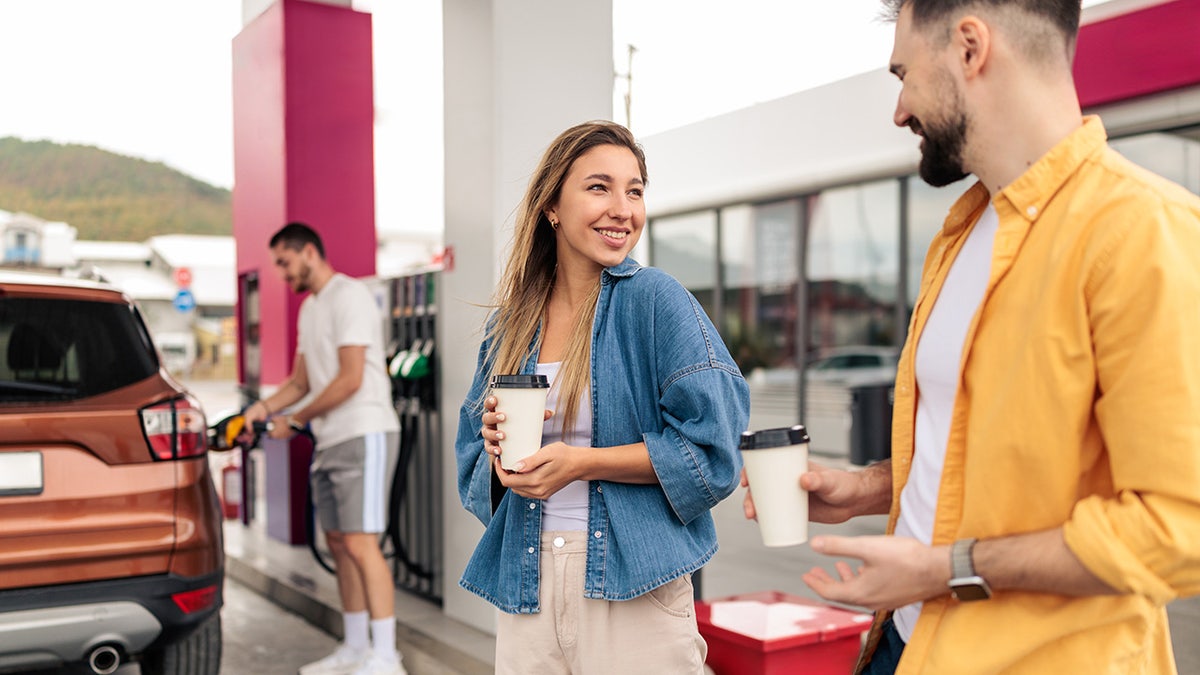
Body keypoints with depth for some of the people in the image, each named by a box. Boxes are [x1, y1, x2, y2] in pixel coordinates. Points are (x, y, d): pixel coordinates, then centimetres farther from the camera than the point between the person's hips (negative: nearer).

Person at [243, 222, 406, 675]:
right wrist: (264, 408, 2)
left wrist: (295, 421, -10)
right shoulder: (309, 308, 20)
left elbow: (350, 380, -17)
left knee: (360, 543, -12)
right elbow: (301, 380, 20)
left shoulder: (349, 295, -10)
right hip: (330, 440, 10)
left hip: (364, 434, -9)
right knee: (338, 543, 10)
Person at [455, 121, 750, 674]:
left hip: (635, 591, -4)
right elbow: (473, 466, 12)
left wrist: (580, 463, -17)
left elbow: (710, 449, -11)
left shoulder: (656, 300, -7)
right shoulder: (509, 324, 7)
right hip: (525, 587, 4)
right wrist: (499, 455, -10)